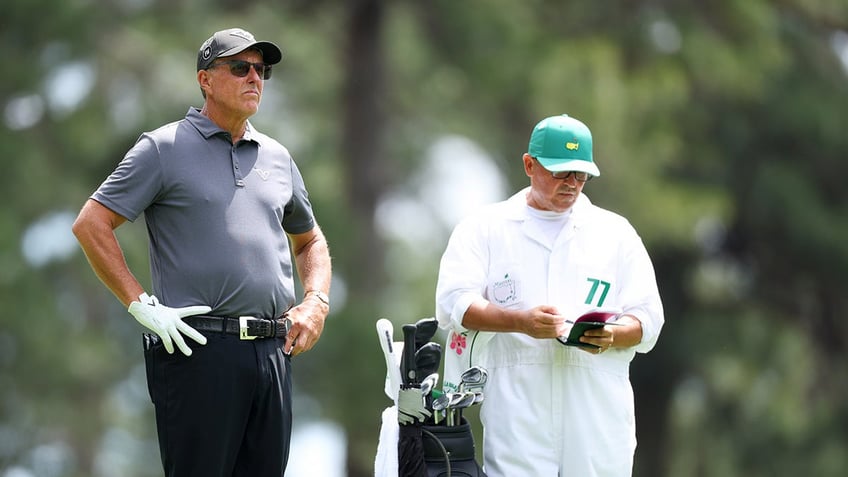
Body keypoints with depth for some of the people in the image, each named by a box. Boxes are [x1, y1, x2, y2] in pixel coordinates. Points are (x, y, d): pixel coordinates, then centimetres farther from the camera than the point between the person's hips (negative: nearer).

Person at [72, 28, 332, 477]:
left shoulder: (277, 157, 18)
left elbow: (310, 240, 31)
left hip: (273, 351, 6)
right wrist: (141, 305, -10)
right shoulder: (165, 148, 1)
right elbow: (91, 224, -3)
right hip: (200, 348, -6)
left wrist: (315, 302, 12)